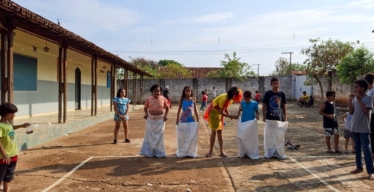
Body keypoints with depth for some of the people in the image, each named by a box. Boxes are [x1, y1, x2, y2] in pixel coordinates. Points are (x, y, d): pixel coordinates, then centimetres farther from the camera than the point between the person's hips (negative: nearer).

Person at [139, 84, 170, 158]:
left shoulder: (163, 99, -4)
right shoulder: (148, 99, -1)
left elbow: (167, 108, 6)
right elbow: (145, 108, 9)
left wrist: (166, 115, -7)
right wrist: (146, 113, -8)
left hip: (160, 120, -1)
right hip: (150, 119, 1)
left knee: (159, 136, 6)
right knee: (149, 136, 6)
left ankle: (158, 152, 17)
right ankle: (149, 152, 16)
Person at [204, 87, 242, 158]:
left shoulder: (230, 98, -6)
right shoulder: (224, 98, -31)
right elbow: (221, 112, -29)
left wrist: (230, 115, -11)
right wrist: (232, 116, -29)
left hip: (219, 113, 7)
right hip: (214, 112, -7)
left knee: (219, 132, 5)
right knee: (214, 132, -7)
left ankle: (221, 151, 7)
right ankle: (210, 151, 3)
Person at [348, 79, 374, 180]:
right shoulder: (354, 99, 9)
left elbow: (366, 111, -18)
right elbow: (351, 112, 3)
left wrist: (359, 99, -17)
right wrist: (350, 100, -5)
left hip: (364, 128, -6)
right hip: (354, 127, 6)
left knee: (366, 149, -7)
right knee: (357, 148, 14)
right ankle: (359, 167, 26)